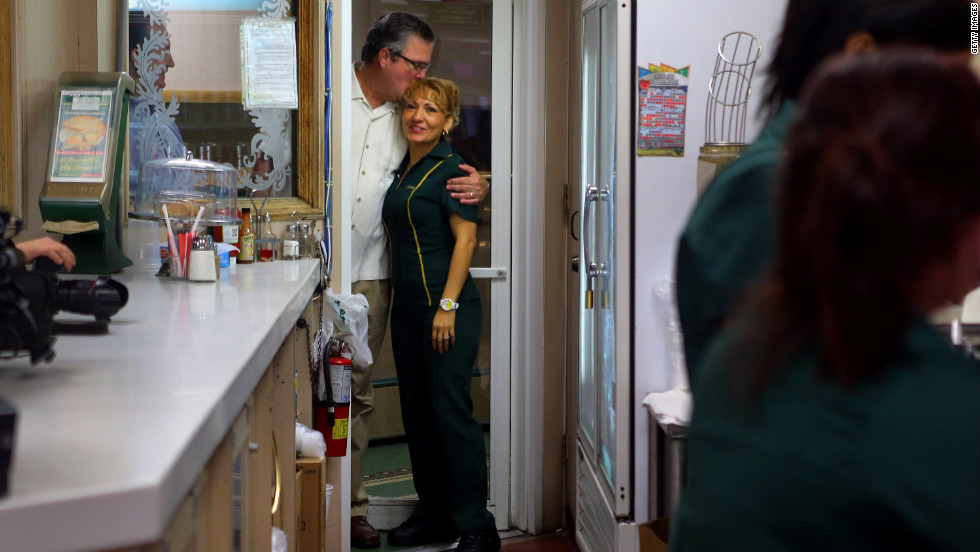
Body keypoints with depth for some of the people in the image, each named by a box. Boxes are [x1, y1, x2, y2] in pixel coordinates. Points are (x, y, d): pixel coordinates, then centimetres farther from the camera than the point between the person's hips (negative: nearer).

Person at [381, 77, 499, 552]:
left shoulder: (450, 169, -9)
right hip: (407, 307, 9)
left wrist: (447, 306, -19)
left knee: (450, 410, -9)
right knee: (416, 412, 12)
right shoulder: (402, 169, 15)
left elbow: (465, 238, -15)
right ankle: (433, 513, 22)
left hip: (447, 305, -8)